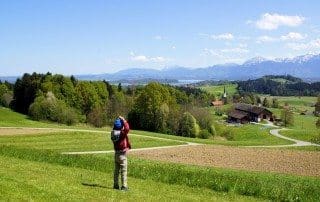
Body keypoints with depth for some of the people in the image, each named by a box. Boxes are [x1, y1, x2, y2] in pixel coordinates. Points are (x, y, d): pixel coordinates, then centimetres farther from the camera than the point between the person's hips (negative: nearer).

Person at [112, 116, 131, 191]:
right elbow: (127, 128, -33)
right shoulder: (122, 133, -19)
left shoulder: (113, 133, 1)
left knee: (116, 170, 15)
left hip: (116, 153, 7)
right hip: (122, 154, -7)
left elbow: (114, 128, 22)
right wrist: (123, 120, -21)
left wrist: (117, 120, 11)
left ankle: (116, 185, 20)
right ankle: (124, 186, -2)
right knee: (124, 171, -2)